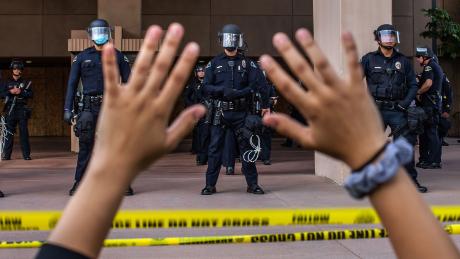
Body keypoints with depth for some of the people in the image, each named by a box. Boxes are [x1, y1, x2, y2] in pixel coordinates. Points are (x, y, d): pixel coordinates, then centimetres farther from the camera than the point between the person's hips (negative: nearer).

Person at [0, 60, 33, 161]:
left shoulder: (26, 82, 11)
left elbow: (31, 94, 2)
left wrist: (21, 92, -12)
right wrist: (10, 92, -11)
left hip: (22, 109, -1)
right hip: (10, 109, 1)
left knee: (24, 132, -2)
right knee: (9, 132, 0)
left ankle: (26, 154, -1)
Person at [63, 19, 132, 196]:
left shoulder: (118, 57, 8)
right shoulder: (82, 58, 8)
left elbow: (128, 83, 7)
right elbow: (72, 84, 7)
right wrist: (67, 109, -1)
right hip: (90, 108, 0)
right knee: (85, 146, 1)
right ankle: (79, 183, 10)